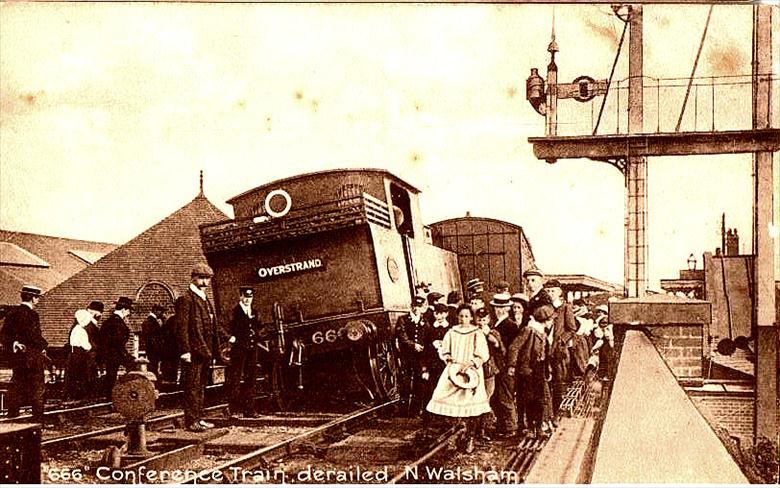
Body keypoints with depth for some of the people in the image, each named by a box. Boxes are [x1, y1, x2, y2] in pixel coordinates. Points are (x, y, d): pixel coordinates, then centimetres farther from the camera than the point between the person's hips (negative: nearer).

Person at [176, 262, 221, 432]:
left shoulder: (206, 300, 20)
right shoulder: (185, 299, -8)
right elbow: (182, 327, -14)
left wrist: (214, 350, 17)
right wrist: (185, 351, -20)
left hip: (205, 352, 9)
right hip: (193, 352, -9)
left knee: (201, 386, 13)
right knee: (192, 386, -6)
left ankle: (198, 418, 20)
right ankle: (191, 421, -3)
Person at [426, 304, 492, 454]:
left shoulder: (477, 333, -1)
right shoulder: (451, 332, 8)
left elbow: (483, 355, -4)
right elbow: (443, 352, 13)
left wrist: (469, 363, -16)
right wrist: (449, 358, -7)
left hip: (471, 372, -3)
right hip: (454, 371, 3)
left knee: (471, 405, -7)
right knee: (454, 402, -5)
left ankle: (470, 438, 3)